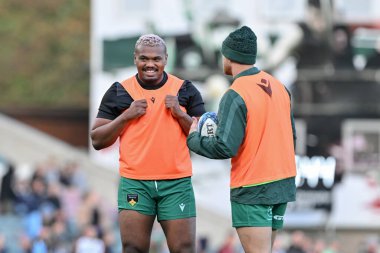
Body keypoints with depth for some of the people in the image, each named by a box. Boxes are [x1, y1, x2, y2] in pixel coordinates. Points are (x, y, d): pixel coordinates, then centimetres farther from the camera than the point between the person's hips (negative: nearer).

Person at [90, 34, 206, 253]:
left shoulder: (186, 91, 7)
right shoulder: (119, 92, 7)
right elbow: (97, 140, 5)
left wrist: (180, 114, -10)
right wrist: (126, 116, -8)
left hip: (177, 183, 0)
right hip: (135, 183, 0)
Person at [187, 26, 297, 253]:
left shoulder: (235, 96, -15)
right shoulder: (278, 87, 8)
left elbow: (225, 148, -19)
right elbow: (291, 136, 14)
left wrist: (193, 138, -3)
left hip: (252, 191, -8)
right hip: (283, 184, 8)